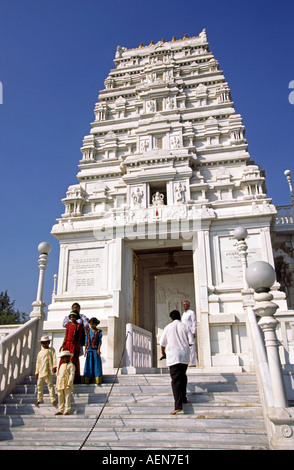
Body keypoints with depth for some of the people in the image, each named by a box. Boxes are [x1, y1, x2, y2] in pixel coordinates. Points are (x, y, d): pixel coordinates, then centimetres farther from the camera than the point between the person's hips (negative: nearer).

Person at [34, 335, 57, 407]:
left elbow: (54, 358, -4)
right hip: (41, 372, 5)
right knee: (39, 386, 12)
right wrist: (36, 372, 18)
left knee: (50, 385, -8)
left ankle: (53, 399, -3)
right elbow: (38, 363, 20)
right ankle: (39, 399, 29)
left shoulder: (51, 350, 5)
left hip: (49, 372, -5)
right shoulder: (40, 353, 17)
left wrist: (54, 366, -15)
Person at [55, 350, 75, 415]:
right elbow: (58, 375, 22)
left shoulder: (71, 365, -1)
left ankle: (67, 410, -1)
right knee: (60, 398, 9)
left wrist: (69, 383, -19)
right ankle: (60, 410, 16)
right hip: (60, 385, 7)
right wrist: (57, 385, 16)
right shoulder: (61, 365, 21)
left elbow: (72, 374, -10)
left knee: (67, 397, -5)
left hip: (67, 385, -7)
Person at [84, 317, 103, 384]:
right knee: (88, 364, 3)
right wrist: (85, 349, 9)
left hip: (95, 349, -3)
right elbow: (86, 340, 12)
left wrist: (98, 349, -10)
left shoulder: (98, 331, 0)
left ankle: (96, 380, 4)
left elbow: (100, 341, -2)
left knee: (96, 363, -1)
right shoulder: (88, 331, 10)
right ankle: (87, 380, 8)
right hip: (89, 350, 3)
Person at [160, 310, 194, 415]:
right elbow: (191, 342, 2)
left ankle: (178, 405, -16)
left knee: (175, 380, -6)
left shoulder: (168, 327, 0)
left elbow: (162, 343, 4)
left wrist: (163, 353, 23)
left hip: (173, 356, -3)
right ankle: (183, 398, 33)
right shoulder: (185, 327, 3)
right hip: (185, 356, 3)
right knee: (183, 377, 22)